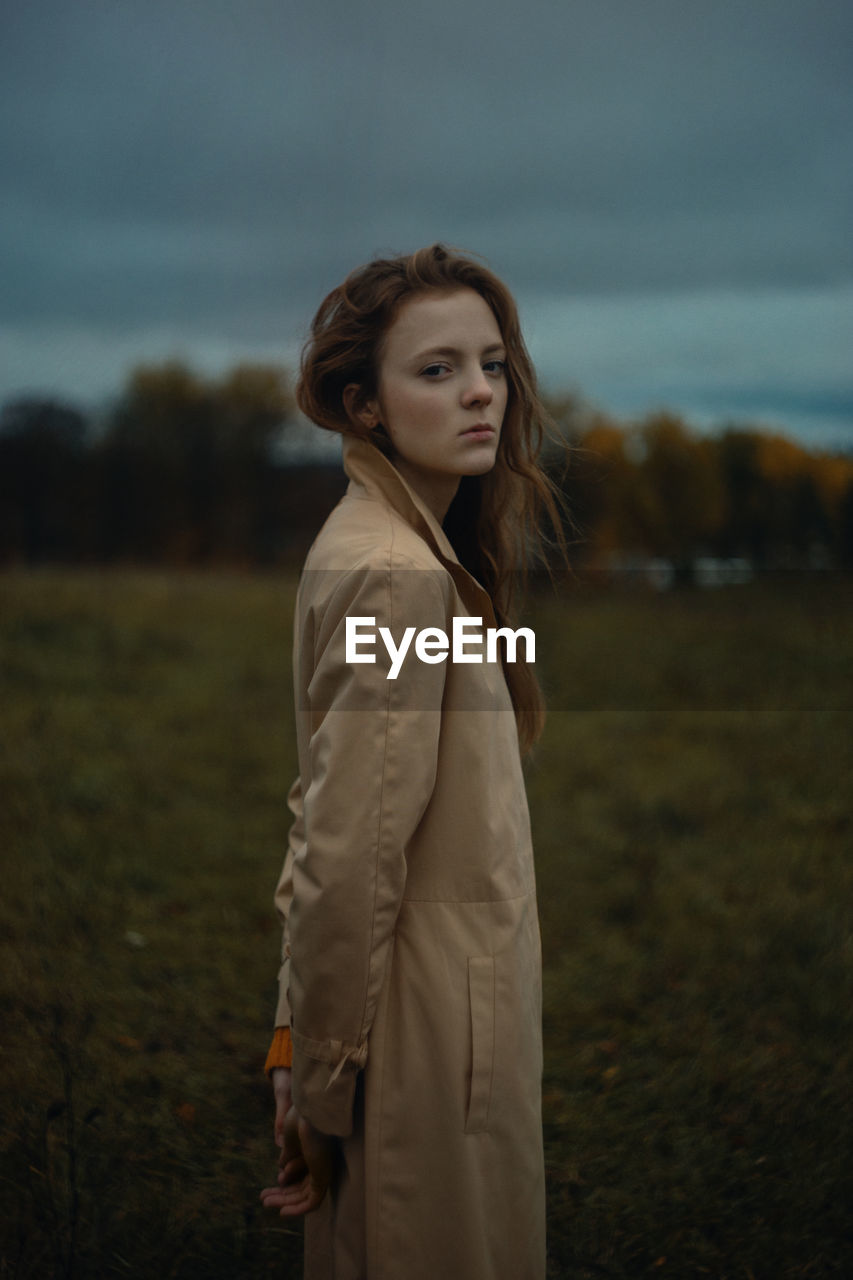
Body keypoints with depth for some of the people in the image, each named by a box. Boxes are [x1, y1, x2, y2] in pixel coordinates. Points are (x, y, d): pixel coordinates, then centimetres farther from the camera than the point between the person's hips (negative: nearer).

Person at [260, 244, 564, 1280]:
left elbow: (319, 802, 12)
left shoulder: (387, 543, 7)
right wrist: (321, 1082, -14)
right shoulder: (398, 573, -23)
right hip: (427, 1032, -9)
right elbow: (347, 863, -24)